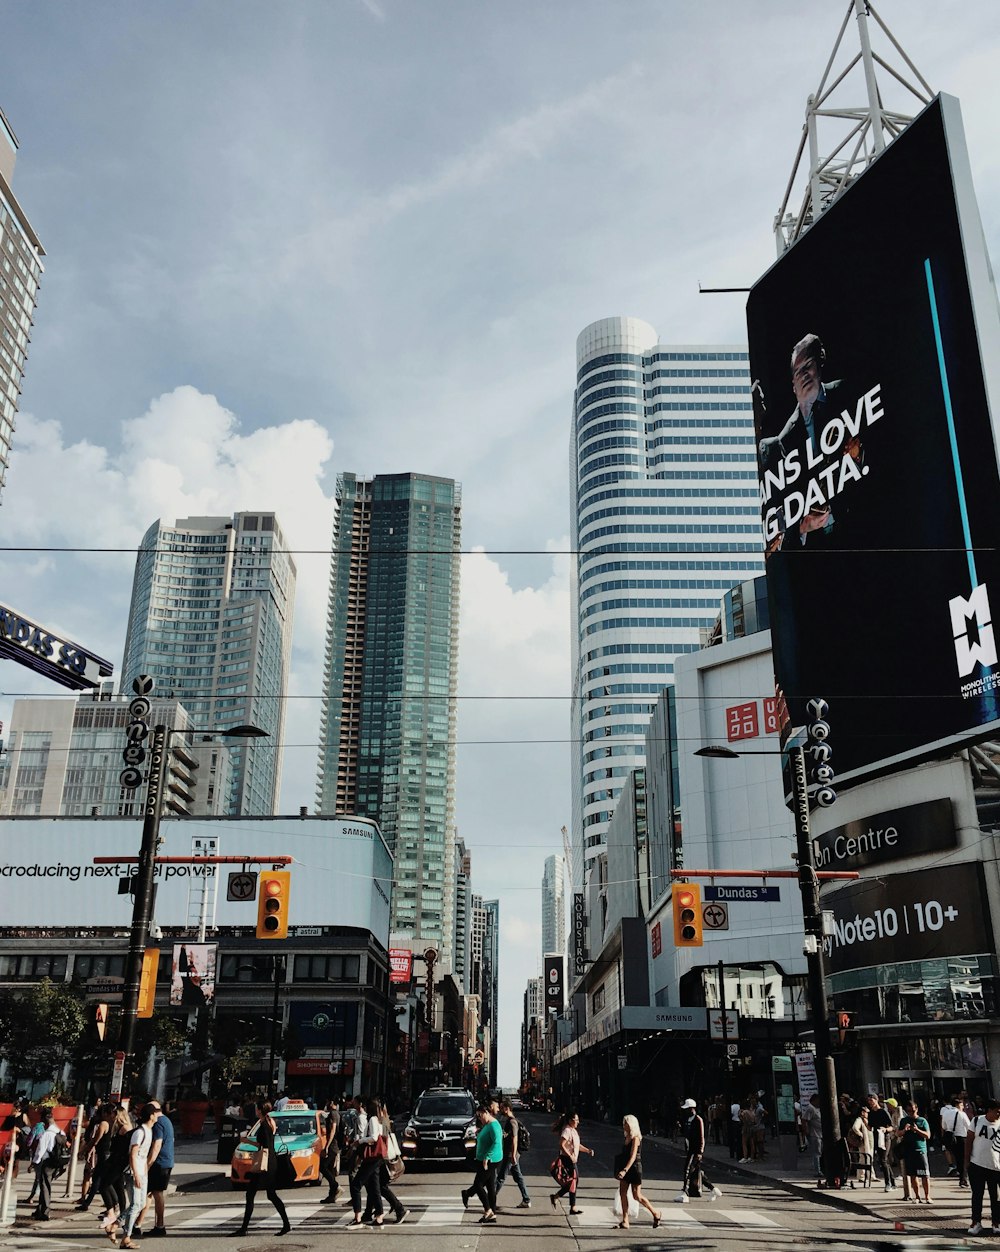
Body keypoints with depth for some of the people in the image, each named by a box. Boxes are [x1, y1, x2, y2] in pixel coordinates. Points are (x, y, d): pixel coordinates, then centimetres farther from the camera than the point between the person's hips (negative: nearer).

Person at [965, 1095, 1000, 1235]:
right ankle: (976, 1222, 16)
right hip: (977, 1165, 0)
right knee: (977, 1195, 7)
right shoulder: (977, 1121, -1)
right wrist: (967, 1161, -2)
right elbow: (968, 1141, 2)